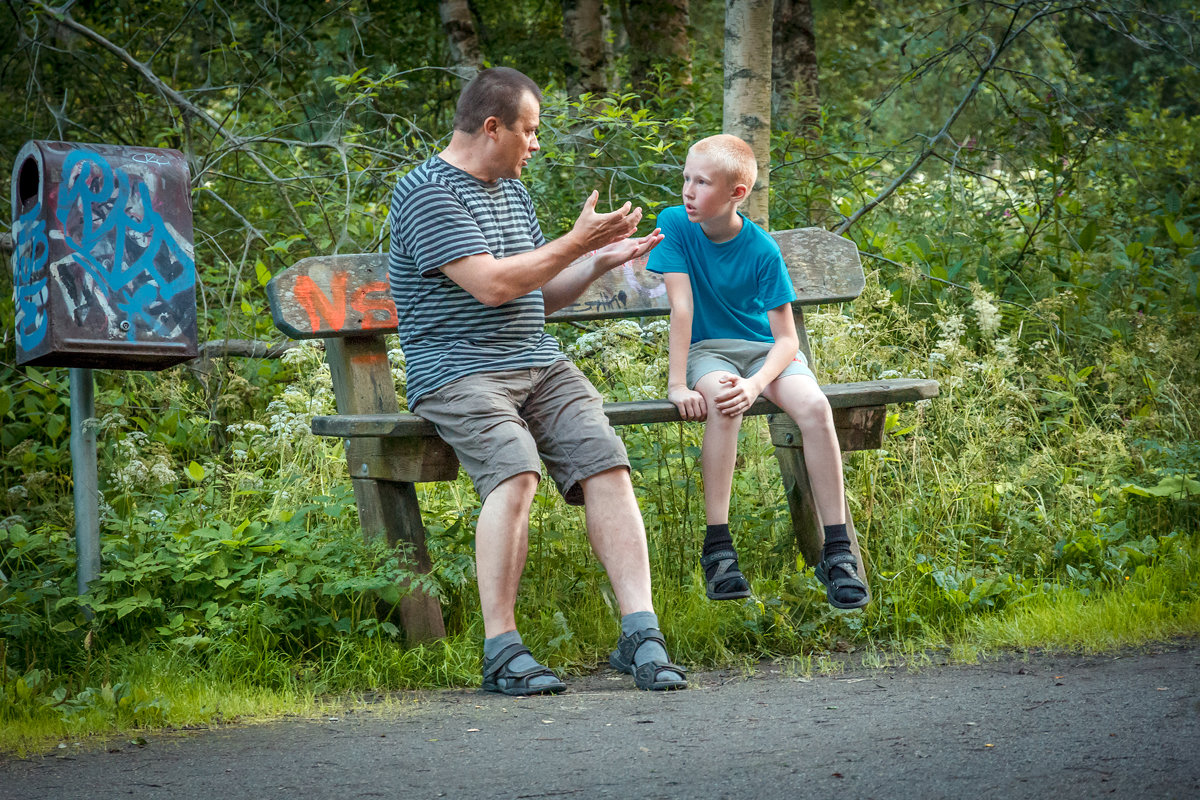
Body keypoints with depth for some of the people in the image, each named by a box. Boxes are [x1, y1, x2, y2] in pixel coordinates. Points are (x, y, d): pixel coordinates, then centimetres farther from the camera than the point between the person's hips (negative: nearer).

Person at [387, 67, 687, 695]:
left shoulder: (511, 191, 22)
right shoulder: (425, 193, -7)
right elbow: (492, 285, -17)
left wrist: (601, 262, 13)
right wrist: (576, 242, -8)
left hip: (540, 364, 7)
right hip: (459, 373, -7)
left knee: (606, 464, -18)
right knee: (515, 472, -32)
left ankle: (640, 634, -23)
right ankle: (502, 651, -29)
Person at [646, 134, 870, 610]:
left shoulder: (762, 250, -12)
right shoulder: (675, 225, -9)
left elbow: (786, 337, -12)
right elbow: (682, 307, -15)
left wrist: (757, 383, -31)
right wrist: (677, 385, -23)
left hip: (766, 350, 1)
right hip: (707, 350, -1)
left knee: (814, 406, -29)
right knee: (721, 400, -36)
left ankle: (837, 551, -25)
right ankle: (718, 548, -34)